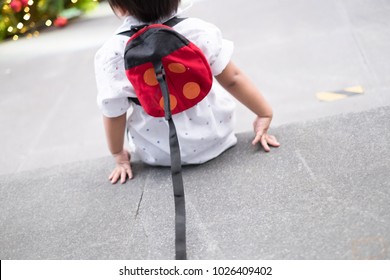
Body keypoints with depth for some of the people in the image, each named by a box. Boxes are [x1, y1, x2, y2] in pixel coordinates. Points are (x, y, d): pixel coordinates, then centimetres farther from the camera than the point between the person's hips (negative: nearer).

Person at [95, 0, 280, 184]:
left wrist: (119, 156, 4)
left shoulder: (112, 54, -23)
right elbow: (232, 79, -11)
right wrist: (265, 113, 3)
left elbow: (114, 113, -13)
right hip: (215, 138, 1)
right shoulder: (197, 31, -19)